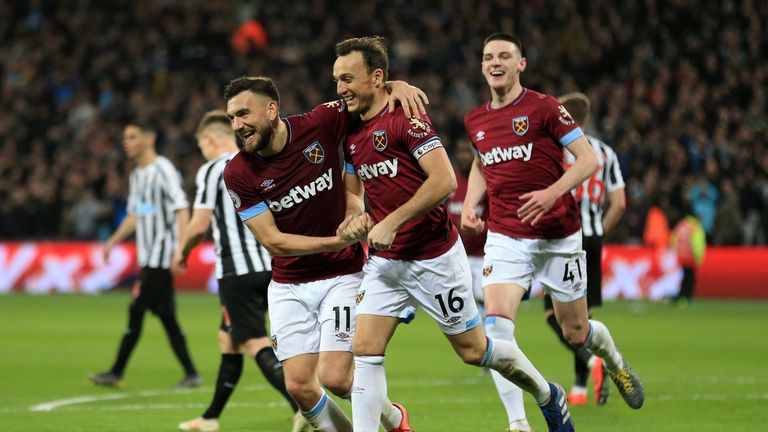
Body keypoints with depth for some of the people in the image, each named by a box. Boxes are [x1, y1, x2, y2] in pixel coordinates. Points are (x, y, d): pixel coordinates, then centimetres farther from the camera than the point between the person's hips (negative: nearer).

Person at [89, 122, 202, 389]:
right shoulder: (137, 176, 16)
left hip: (161, 256, -9)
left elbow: (182, 209, -16)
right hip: (148, 256, 9)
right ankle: (191, 374, 8)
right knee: (166, 317, 7)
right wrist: (114, 241, 17)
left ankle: (116, 373, -2)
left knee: (136, 312, -7)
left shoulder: (163, 171, -12)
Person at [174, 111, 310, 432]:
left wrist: (182, 252, 7)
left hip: (237, 270, -8)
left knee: (256, 344, -9)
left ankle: (301, 406, -25)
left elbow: (199, 225, -10)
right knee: (228, 339, 19)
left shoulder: (212, 170, -7)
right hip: (268, 265, 8)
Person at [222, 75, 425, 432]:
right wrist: (336, 241, -21)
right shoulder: (238, 174, -10)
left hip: (342, 275, -2)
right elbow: (273, 241, -11)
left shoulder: (320, 125, -12)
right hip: (288, 286, 2)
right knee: (299, 386, -6)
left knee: (334, 378, -11)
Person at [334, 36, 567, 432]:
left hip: (434, 257, -6)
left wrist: (391, 222, -26)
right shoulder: (351, 132, 7)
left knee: (472, 349, 7)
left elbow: (444, 180, -25)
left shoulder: (405, 118, -17)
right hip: (384, 261, 6)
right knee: (365, 349, -9)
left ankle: (548, 396, 31)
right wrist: (356, 220, -1)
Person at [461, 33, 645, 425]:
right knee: (496, 327, -18)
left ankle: (616, 363, 44)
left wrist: (553, 192, -24)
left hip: (557, 237, -3)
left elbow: (588, 159, -10)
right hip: (504, 238, 3)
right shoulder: (475, 121, 7)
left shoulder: (544, 108, -8)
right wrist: (470, 203, 10)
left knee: (576, 333, 8)